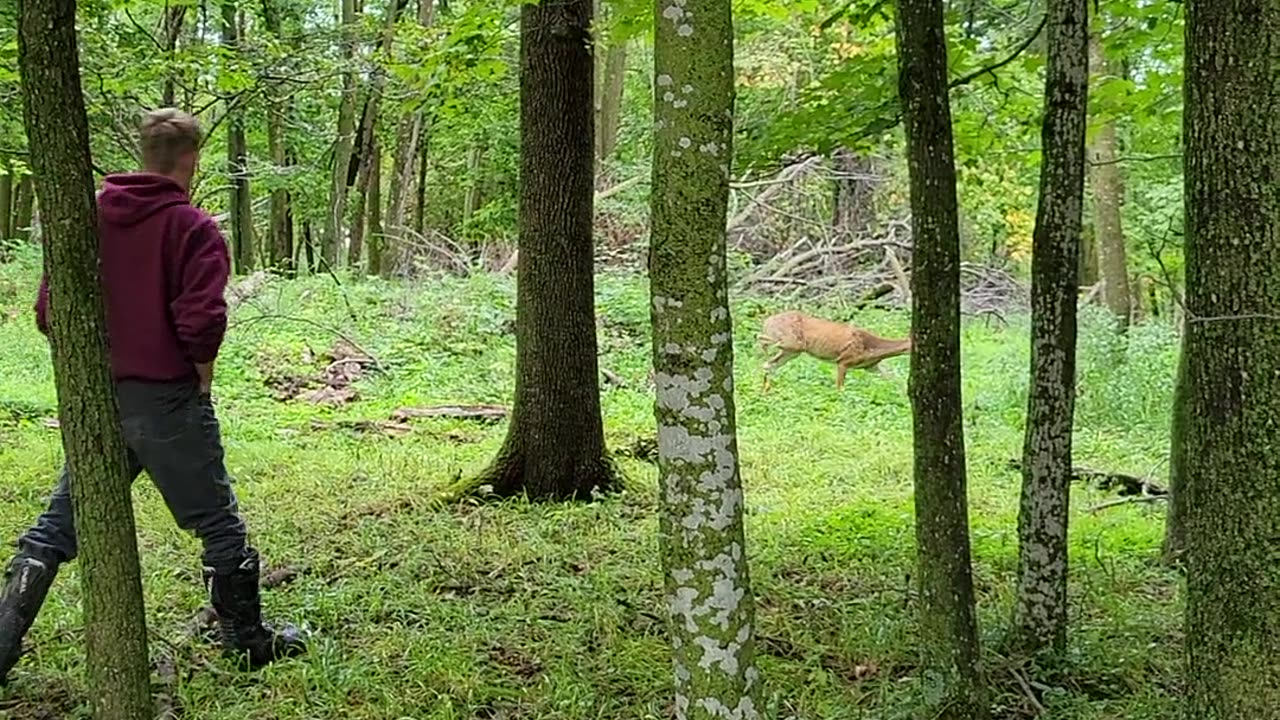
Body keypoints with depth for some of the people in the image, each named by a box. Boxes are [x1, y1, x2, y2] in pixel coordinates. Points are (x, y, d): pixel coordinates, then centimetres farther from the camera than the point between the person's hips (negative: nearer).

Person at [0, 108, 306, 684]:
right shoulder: (192, 227, -10)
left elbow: (48, 311, 6)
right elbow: (202, 319, -20)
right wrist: (202, 376, -3)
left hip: (96, 399, 5)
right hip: (168, 399, -5)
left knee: (57, 526, 13)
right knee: (220, 525, 10)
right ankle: (248, 639, 21)